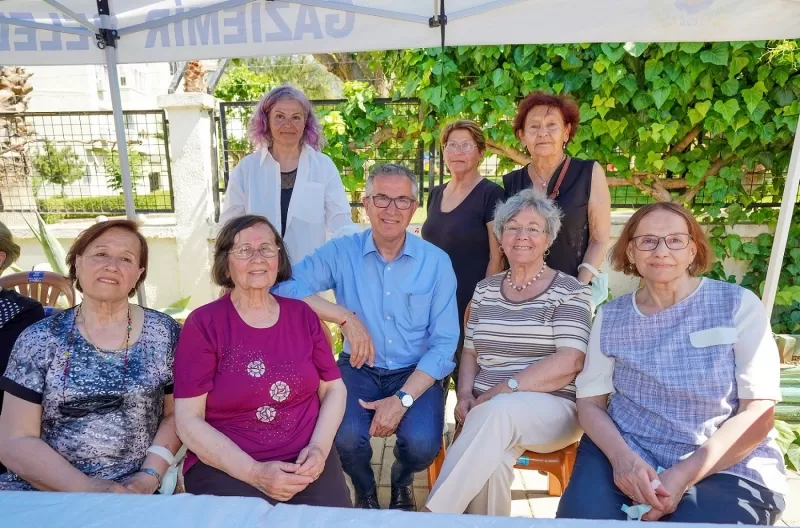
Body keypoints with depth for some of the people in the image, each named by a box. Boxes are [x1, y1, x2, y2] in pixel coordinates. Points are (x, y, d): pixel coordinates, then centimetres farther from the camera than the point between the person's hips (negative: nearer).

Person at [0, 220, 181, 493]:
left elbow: (176, 414, 4)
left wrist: (149, 477, -9)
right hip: (40, 492, 2)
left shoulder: (164, 333, -1)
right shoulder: (39, 339, 0)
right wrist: (86, 487, -12)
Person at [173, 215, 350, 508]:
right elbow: (189, 421, -8)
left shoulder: (302, 315, 5)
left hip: (305, 460, 3)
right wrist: (254, 472, -16)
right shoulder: (203, 323, -5)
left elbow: (333, 388, 8)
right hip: (225, 468, -2)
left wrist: (319, 448, -8)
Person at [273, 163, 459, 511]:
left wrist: (403, 399, -18)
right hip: (359, 369, 0)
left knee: (422, 444, -24)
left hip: (415, 372, 0)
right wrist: (346, 317, -23)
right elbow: (284, 288, -18)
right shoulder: (341, 252, -6)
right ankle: (364, 490, 14)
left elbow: (445, 343, -8)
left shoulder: (437, 262, -6)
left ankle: (402, 482, 18)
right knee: (345, 438, -26)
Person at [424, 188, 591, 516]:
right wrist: (466, 394, -6)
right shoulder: (485, 289, 12)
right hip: (488, 410, 3)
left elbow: (568, 363, -12)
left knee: (499, 412, -35)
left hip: (552, 407, -2)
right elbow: (470, 352, 14)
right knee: (492, 460, -32)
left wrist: (502, 391, -18)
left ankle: (435, 515, -25)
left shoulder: (570, 291, -1)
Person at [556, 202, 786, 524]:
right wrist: (621, 457, -18)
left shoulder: (738, 305, -3)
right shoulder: (610, 317, 3)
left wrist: (685, 474, -18)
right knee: (581, 516, -24)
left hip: (728, 468, -1)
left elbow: (758, 412, -7)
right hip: (623, 455, 2)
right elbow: (590, 401, 3)